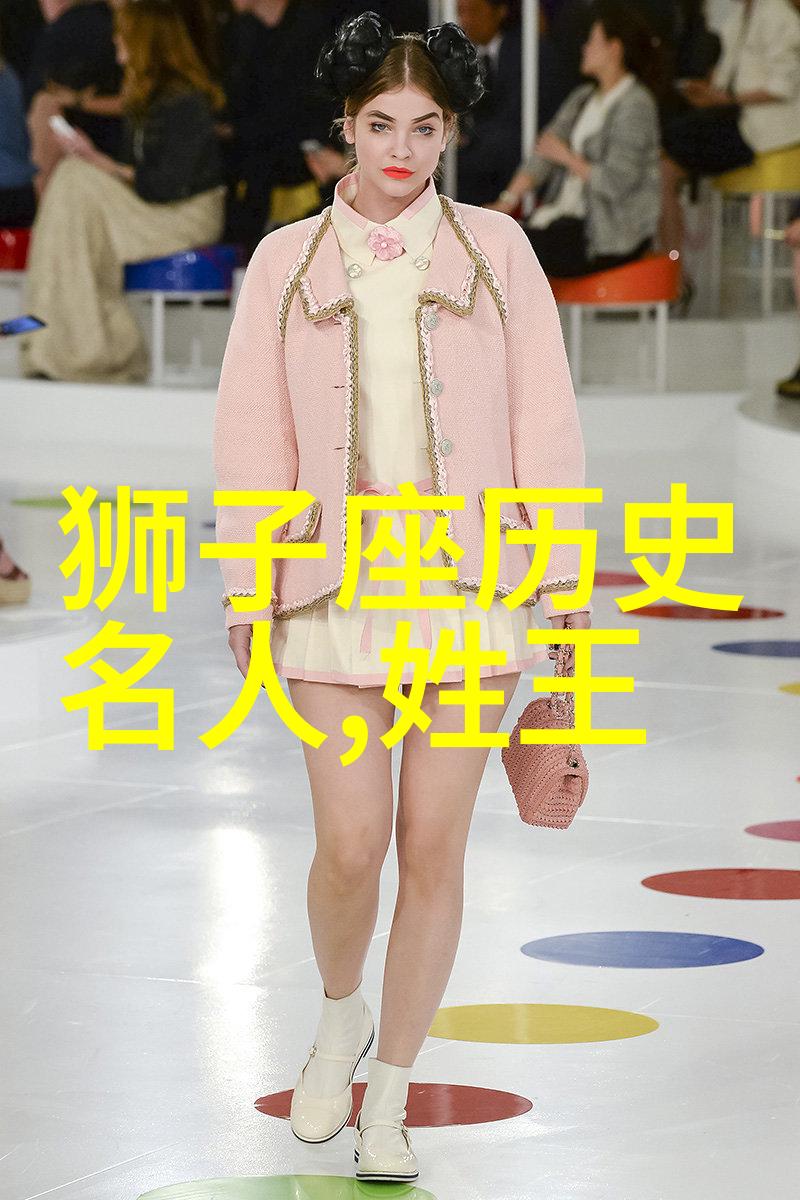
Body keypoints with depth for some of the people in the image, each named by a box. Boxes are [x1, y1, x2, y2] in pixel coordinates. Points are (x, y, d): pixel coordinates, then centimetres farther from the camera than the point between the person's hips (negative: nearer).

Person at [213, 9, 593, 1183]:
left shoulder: (494, 249, 1)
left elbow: (544, 420, 1)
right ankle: (340, 1018, 27)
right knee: (352, 847, -6)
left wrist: (565, 578, -2)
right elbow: (254, 437, 3)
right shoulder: (286, 263, 3)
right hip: (341, 589, 0)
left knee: (433, 846, 1)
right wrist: (246, 600, -1)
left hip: (472, 582, 0)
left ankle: (389, 1101, 17)